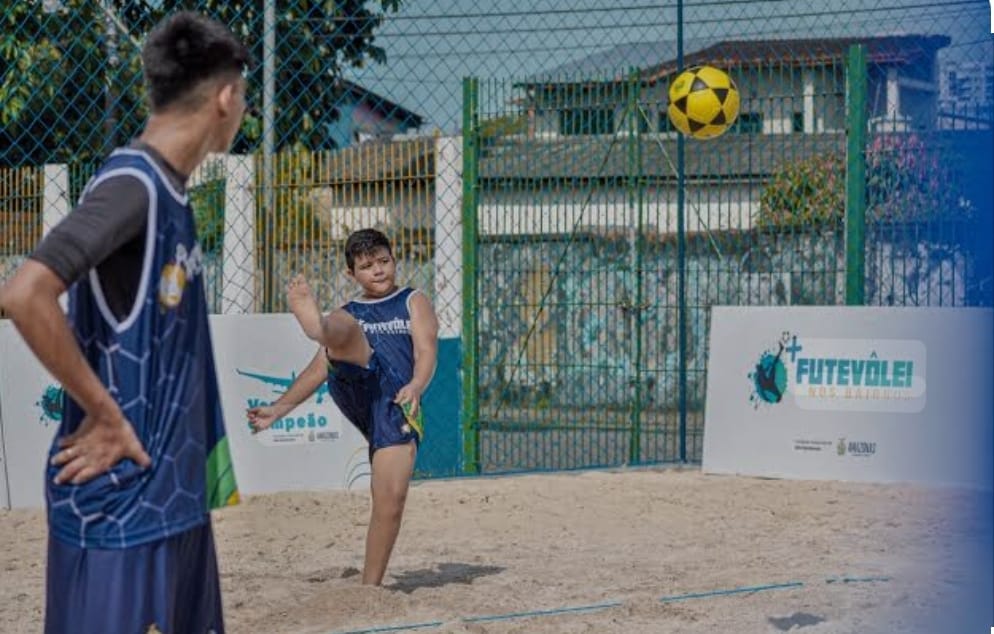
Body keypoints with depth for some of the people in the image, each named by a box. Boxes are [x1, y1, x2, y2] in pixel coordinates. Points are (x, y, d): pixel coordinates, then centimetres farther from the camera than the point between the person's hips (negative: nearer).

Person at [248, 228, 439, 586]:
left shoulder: (413, 302, 20)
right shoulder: (346, 315, 28)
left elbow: (426, 349, 4)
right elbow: (320, 368, 29)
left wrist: (416, 385, -18)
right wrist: (279, 409, 23)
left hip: (398, 404, -1)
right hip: (357, 387, 1)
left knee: (391, 498, -14)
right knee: (346, 329, -28)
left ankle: (371, 585, -4)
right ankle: (316, 324, -65)